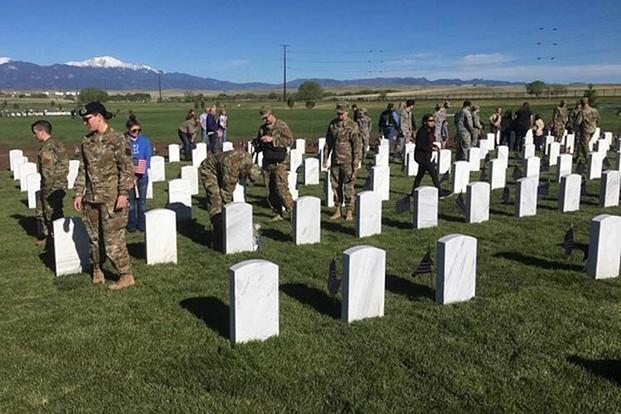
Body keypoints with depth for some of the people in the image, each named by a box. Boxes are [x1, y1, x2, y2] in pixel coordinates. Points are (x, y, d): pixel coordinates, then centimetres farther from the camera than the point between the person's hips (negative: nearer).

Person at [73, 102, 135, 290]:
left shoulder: (116, 140, -9)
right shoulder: (86, 142, 11)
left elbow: (127, 169, -11)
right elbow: (83, 170, 17)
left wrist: (123, 193, -17)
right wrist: (79, 193, 12)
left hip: (111, 199, -7)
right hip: (91, 198, 7)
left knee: (113, 239, -5)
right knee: (94, 237, 15)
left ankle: (126, 276, 5)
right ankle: (96, 269, 31)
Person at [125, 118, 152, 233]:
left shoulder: (144, 140, 0)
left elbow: (148, 158, -1)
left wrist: (141, 171, -14)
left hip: (142, 175, 1)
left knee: (142, 199, 7)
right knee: (131, 200, 5)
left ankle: (141, 224, 17)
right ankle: (131, 224, 15)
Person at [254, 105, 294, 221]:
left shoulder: (282, 126, -6)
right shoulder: (262, 128, 13)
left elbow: (290, 141, -17)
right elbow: (259, 146, 23)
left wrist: (272, 139, -22)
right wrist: (257, 144, -2)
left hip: (279, 163, -6)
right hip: (267, 163, 7)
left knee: (282, 189, -12)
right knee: (270, 191, 7)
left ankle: (292, 211, 0)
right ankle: (278, 213, 17)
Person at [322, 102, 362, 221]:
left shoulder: (352, 126, -9)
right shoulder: (333, 124, 7)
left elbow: (357, 145, -9)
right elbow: (328, 142, 15)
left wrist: (356, 163, -12)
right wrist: (325, 158, 12)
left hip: (347, 161, -5)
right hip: (335, 160, 5)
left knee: (348, 187, -1)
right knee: (335, 186, 9)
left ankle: (349, 212, 10)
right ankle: (337, 211, 19)